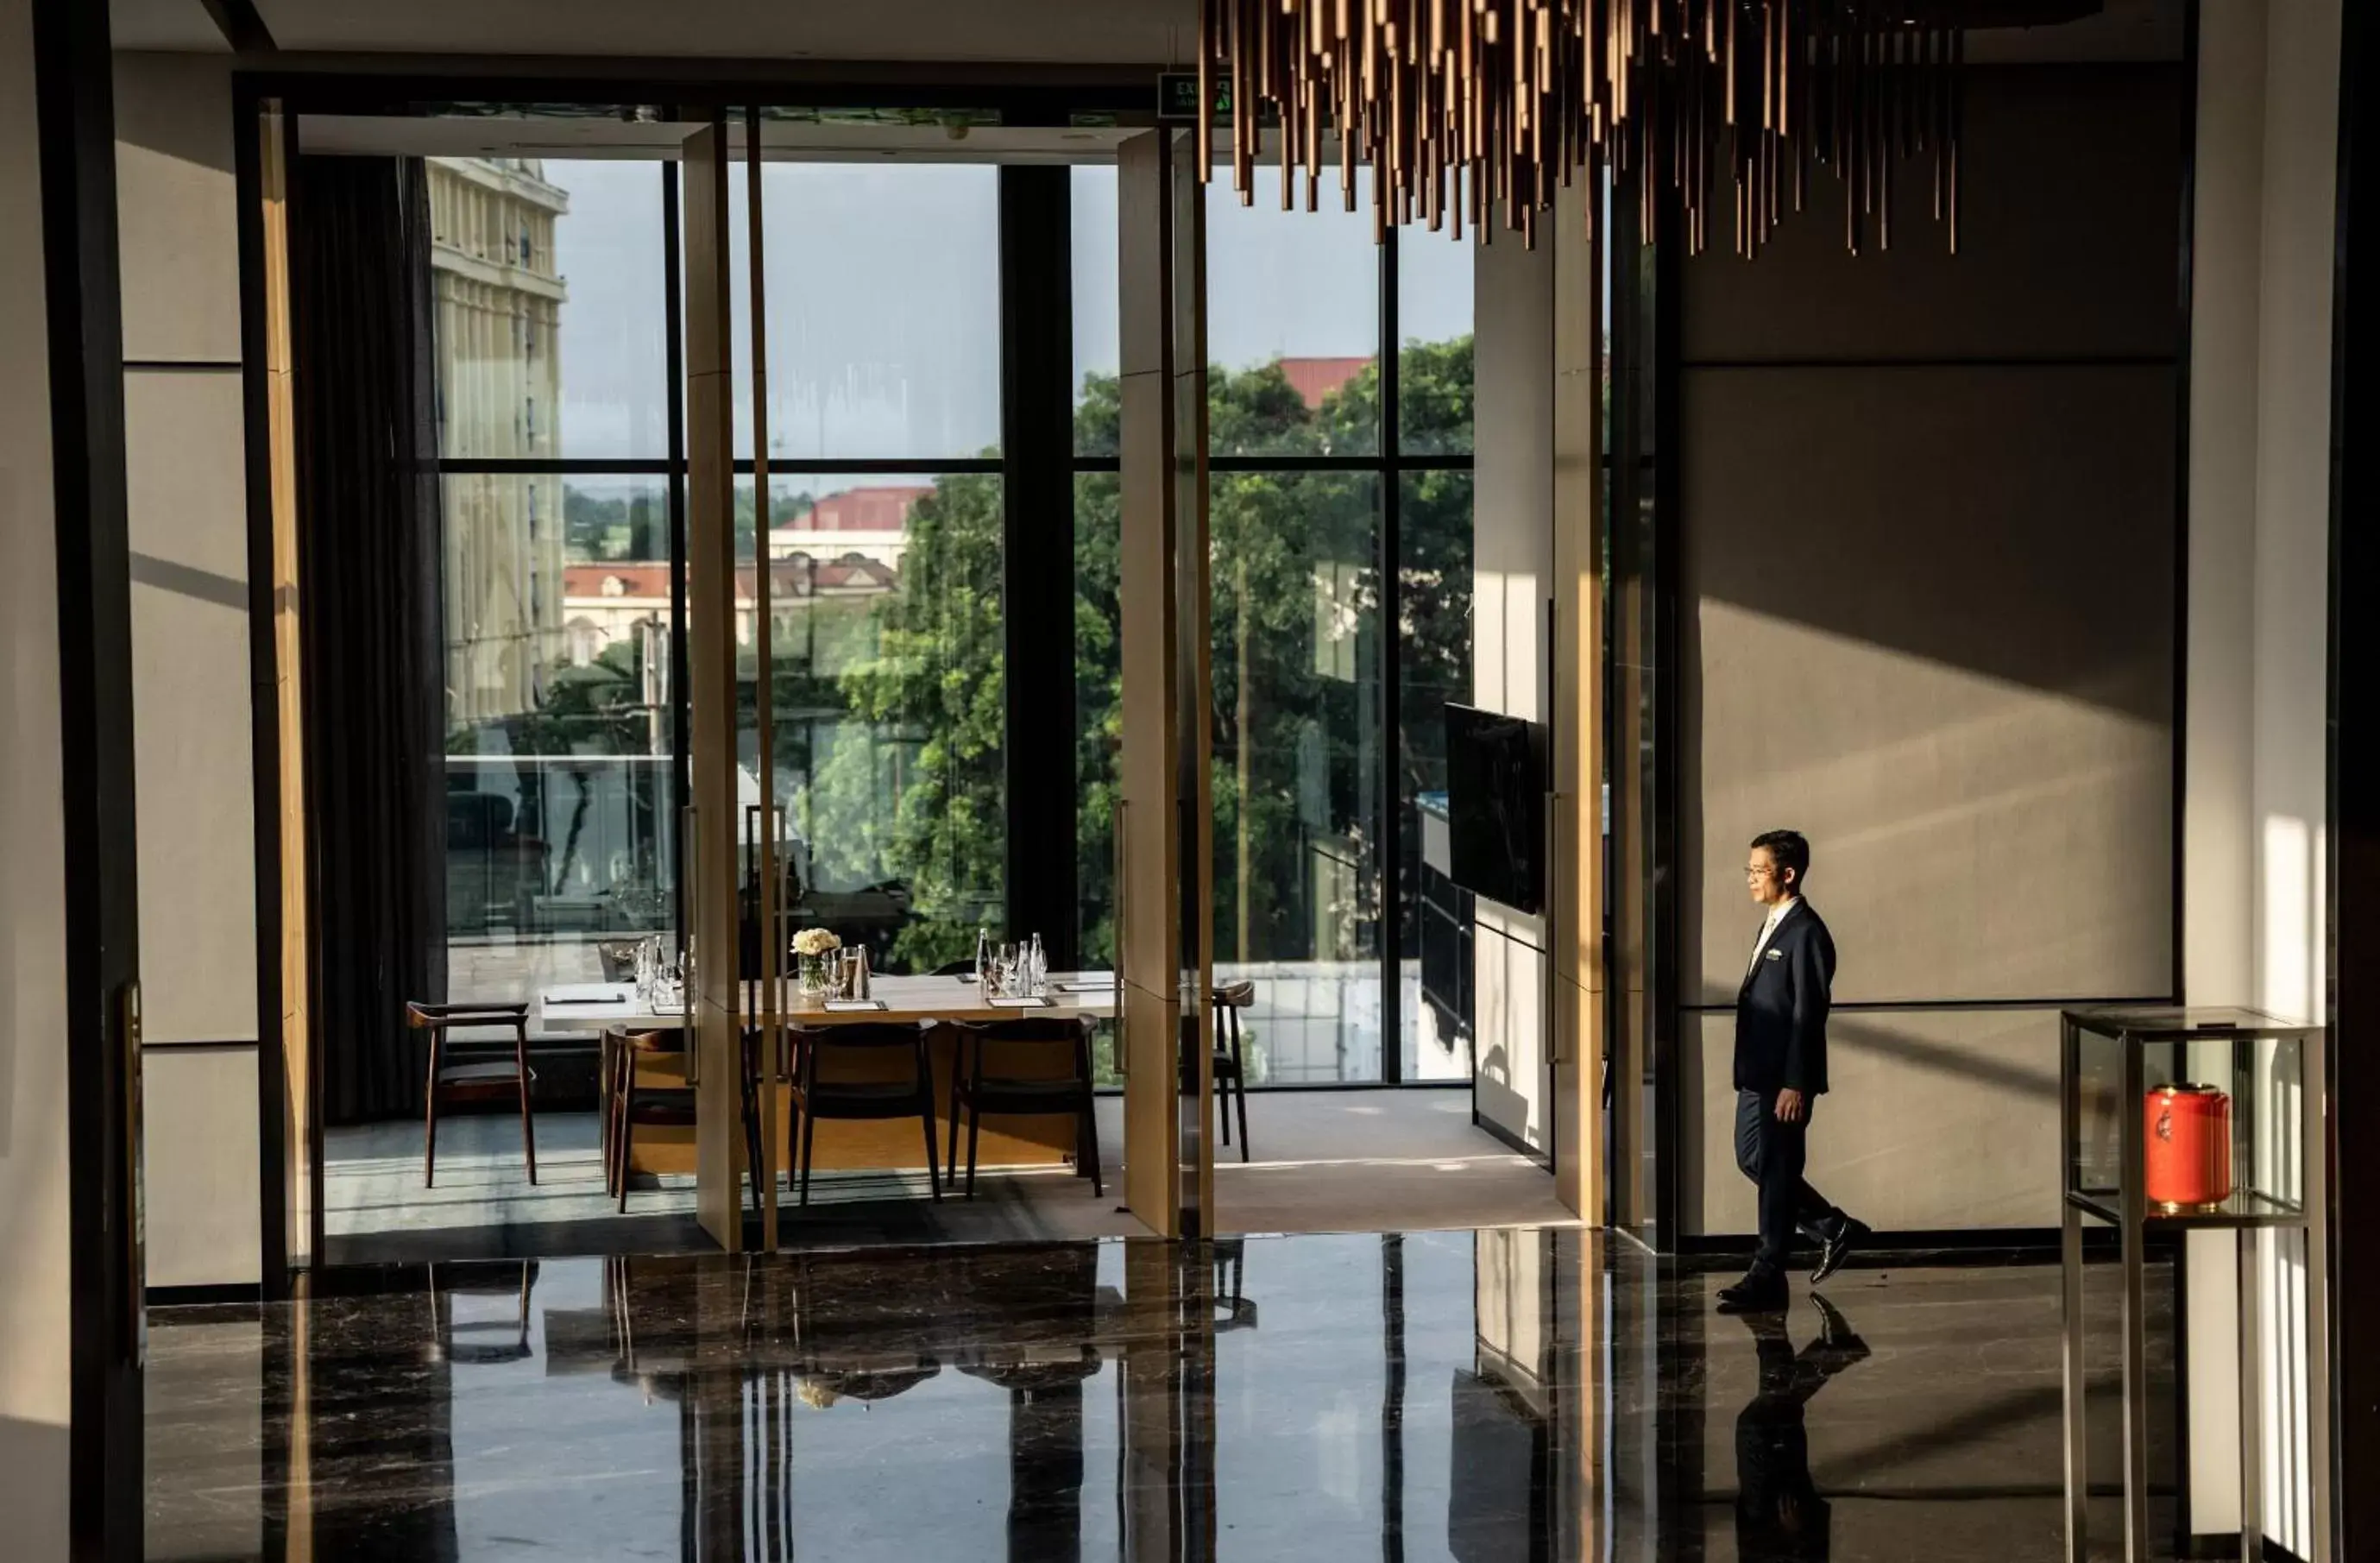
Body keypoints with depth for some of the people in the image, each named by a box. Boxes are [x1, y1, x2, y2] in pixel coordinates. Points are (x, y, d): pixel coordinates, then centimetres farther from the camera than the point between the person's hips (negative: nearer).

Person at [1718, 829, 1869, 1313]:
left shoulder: (1806, 932, -15)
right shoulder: (1773, 926, 15)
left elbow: (1809, 1013, -18)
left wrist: (1795, 1084, -20)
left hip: (1785, 1079, -10)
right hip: (1758, 1073, 10)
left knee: (1776, 1171, -2)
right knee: (1751, 1159, 15)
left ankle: (1768, 1280, 5)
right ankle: (1833, 1229, 27)